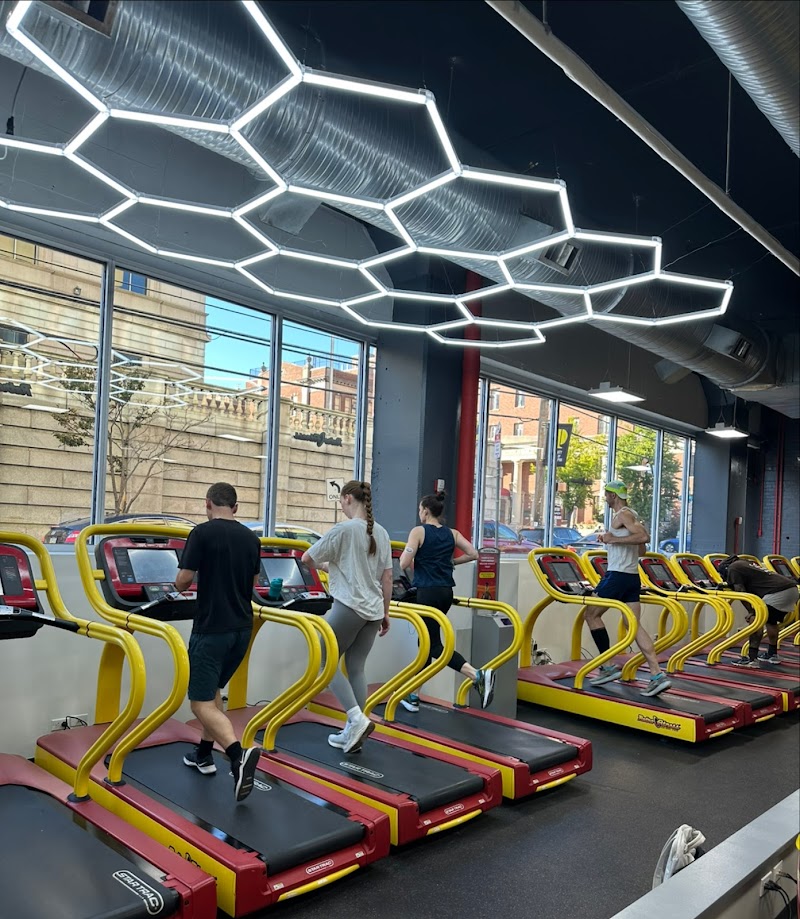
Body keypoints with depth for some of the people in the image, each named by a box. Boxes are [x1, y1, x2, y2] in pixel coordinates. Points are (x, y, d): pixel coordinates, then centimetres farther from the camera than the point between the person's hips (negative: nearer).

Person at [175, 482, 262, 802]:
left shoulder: (202, 532, -11)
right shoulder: (251, 538, 6)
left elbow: (183, 581, -10)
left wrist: (183, 583, 12)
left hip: (211, 629, -6)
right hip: (242, 629, 7)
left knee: (201, 703, -3)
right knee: (212, 689, 25)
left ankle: (239, 755, -23)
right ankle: (204, 754, 32)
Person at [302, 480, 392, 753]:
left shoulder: (344, 529, -10)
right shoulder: (381, 533, 10)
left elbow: (307, 559, -3)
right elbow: (387, 578, 12)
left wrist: (326, 563, 18)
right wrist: (385, 613, 19)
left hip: (348, 607, -7)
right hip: (373, 610, 7)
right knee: (356, 667, 12)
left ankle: (357, 719, -6)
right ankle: (352, 732, 15)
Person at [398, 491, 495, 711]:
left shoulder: (419, 531, -7)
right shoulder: (452, 533, 9)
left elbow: (404, 564, -13)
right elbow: (473, 554, 6)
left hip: (427, 593, -7)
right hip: (446, 592, 7)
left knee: (434, 646, -3)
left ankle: (478, 675, -21)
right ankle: (413, 695, 20)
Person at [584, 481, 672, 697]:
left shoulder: (622, 515, -10)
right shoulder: (631, 515, 19)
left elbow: (643, 537, -25)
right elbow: (641, 550, 24)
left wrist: (614, 539, -19)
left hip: (618, 575, -9)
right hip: (632, 576, 9)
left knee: (591, 614, 4)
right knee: (635, 626, 5)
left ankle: (608, 667, 3)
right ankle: (657, 675, -3)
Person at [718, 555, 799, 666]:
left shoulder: (732, 568, 3)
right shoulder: (745, 564, 27)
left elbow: (741, 592, -5)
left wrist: (751, 612, -2)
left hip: (778, 592, -9)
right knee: (771, 620, 25)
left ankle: (752, 658, -10)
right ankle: (772, 654, 36)